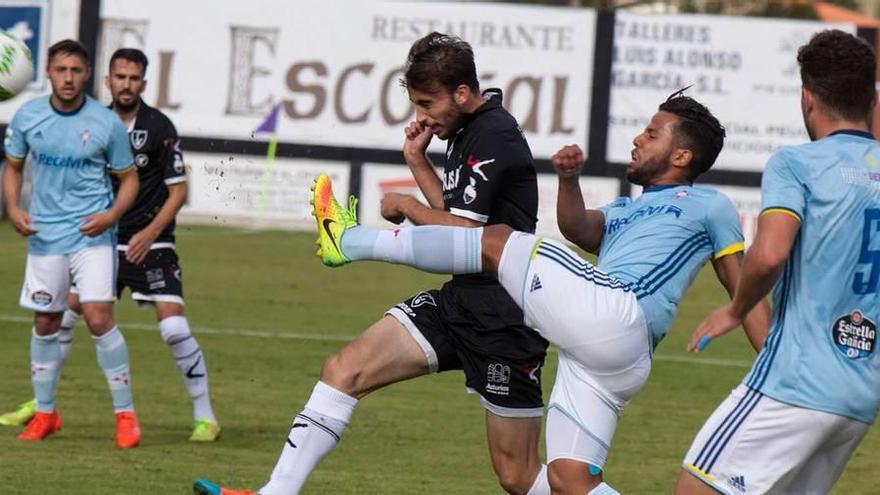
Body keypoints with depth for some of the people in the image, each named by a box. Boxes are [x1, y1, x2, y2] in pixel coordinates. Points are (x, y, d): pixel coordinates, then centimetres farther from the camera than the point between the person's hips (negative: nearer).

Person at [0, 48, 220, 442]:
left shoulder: (159, 127, -10)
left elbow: (178, 189, -8)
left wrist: (151, 233, -17)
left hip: (149, 243, -5)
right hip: (101, 239, 5)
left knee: (174, 327, -15)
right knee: (62, 315, 3)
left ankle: (205, 417, -4)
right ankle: (40, 403, 20)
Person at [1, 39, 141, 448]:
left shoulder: (106, 123, -8)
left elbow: (128, 178, 3)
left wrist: (112, 214, -16)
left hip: (92, 235, -3)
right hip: (43, 236, 3)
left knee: (98, 317, -15)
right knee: (45, 323, 9)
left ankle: (125, 414, -5)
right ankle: (45, 414, 26)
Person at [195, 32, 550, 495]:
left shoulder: (493, 136, -17)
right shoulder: (466, 132, 13)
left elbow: (459, 234, -20)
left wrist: (404, 206, -3)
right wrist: (418, 162, 11)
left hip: (503, 318, -9)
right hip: (460, 300, 9)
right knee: (344, 369, -1)